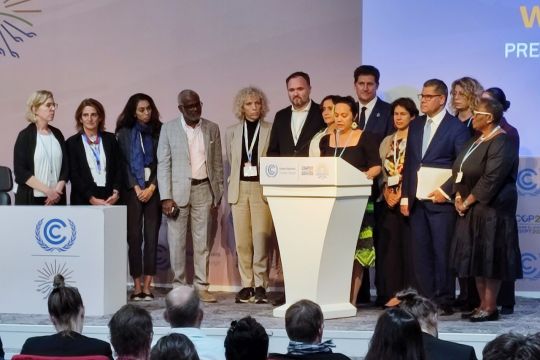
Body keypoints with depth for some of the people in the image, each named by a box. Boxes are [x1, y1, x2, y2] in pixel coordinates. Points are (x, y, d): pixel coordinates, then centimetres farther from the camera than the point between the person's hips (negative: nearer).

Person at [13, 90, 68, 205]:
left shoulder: (57, 134, 13)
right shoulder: (25, 136, -1)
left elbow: (65, 166, 10)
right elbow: (20, 171, -8)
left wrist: (58, 189, -8)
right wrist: (47, 190, -14)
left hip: (56, 199, 4)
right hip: (30, 199, -4)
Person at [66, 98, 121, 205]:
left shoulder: (110, 139, 13)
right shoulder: (72, 143, 5)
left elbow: (118, 168, 12)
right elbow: (74, 176, -1)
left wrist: (116, 192, -4)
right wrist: (92, 199, -10)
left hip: (109, 200, 2)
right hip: (83, 201, -2)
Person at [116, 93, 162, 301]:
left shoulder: (158, 131, 8)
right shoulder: (124, 133, 7)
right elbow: (123, 163, 2)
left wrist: (152, 187, -7)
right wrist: (137, 188, -6)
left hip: (153, 190, 1)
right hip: (132, 189, -1)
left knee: (151, 236, -4)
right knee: (134, 237, -4)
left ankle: (147, 286, -1)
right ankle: (137, 286, 0)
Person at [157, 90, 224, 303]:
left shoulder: (212, 129, 8)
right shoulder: (169, 129, 1)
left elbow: (218, 163, 11)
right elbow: (163, 164, -1)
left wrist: (218, 193, 6)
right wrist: (166, 197, -8)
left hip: (204, 190, 2)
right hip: (178, 190, -2)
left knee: (203, 241, 3)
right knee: (176, 241, 0)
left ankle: (201, 286, 8)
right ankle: (178, 286, 8)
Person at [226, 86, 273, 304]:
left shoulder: (271, 131, 2)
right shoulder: (232, 132, 13)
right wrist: (232, 186, 11)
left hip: (262, 188, -3)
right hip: (239, 189, 3)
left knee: (261, 239, -11)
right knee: (242, 241, 2)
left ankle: (260, 285, -6)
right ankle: (247, 285, 8)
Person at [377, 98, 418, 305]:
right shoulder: (387, 142, 17)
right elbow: (381, 170, 16)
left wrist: (403, 194, -14)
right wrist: (386, 191, 0)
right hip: (388, 200, 5)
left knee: (407, 245, -7)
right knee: (388, 247, 3)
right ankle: (391, 294, 7)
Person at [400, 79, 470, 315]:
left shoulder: (456, 127, -3)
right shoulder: (415, 125, 15)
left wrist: (446, 191, -13)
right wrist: (405, 196, 9)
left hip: (441, 200, -5)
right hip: (417, 200, 6)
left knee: (442, 252, -3)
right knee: (420, 252, 5)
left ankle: (444, 302, 2)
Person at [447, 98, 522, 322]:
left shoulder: (501, 143, -14)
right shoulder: (476, 141, 14)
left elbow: (491, 179, -20)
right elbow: (460, 171, 14)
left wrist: (468, 202, -15)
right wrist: (458, 196, -2)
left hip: (491, 210, -9)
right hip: (472, 210, 9)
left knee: (489, 258, -4)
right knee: (476, 258, 9)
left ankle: (490, 308, 1)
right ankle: (482, 305, 15)